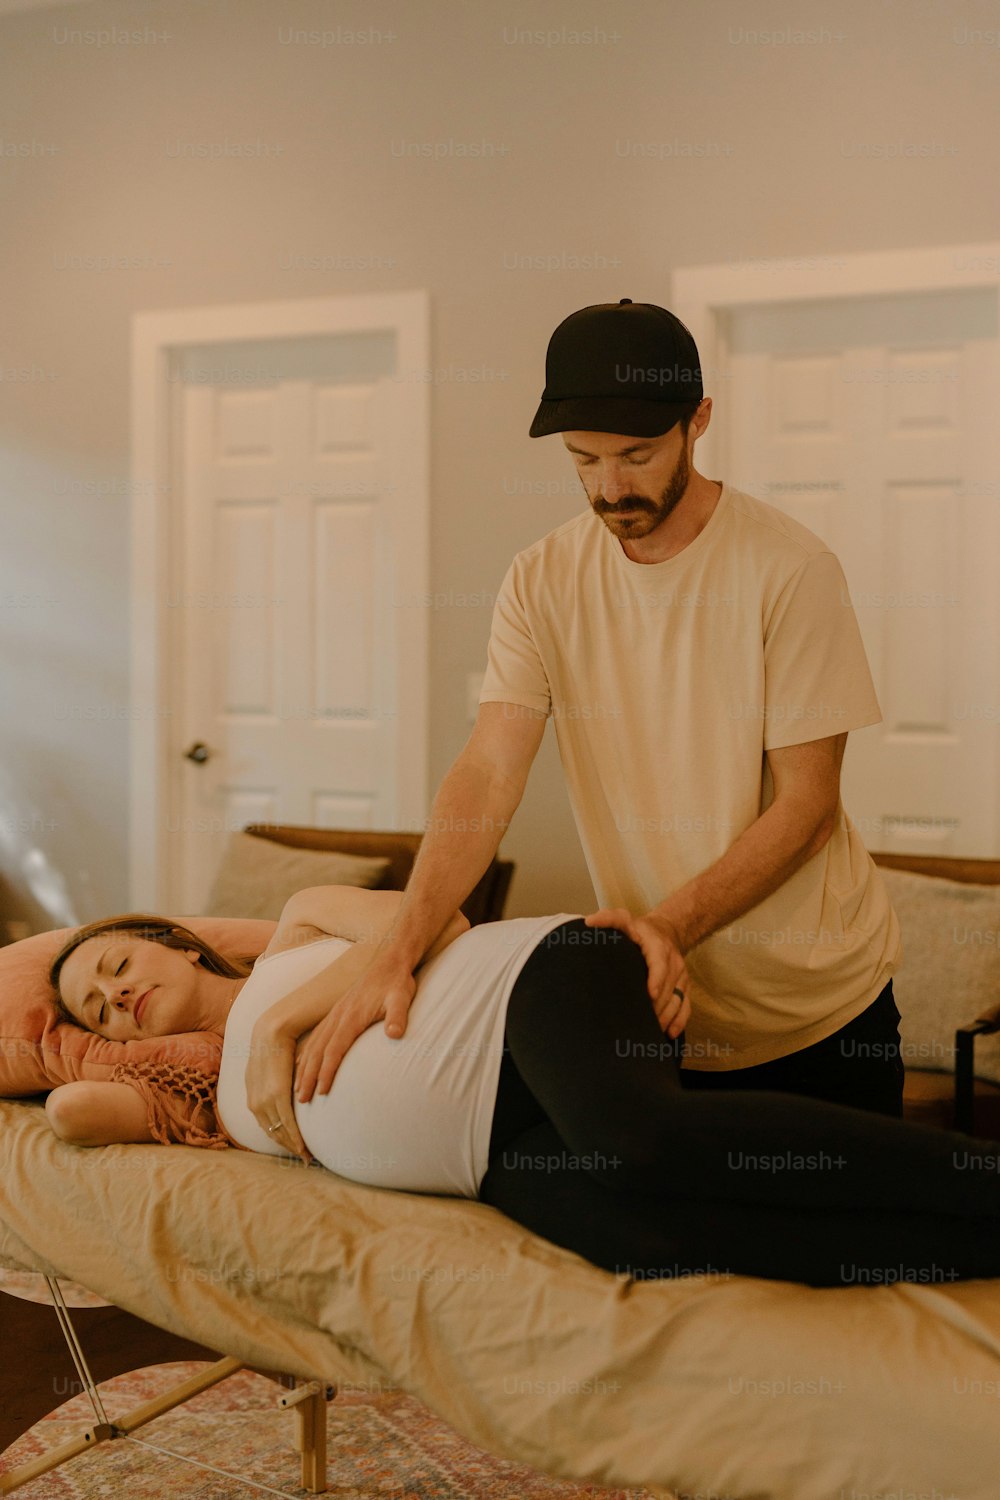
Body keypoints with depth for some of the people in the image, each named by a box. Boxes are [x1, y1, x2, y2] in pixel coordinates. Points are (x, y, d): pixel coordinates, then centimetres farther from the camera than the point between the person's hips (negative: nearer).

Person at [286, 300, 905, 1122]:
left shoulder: (790, 568, -16)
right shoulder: (541, 581, -6)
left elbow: (807, 807, -15)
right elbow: (487, 776, -15)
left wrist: (668, 925, -28)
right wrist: (400, 953, -28)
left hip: (818, 1007, -2)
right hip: (667, 1003, 3)